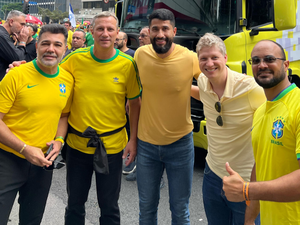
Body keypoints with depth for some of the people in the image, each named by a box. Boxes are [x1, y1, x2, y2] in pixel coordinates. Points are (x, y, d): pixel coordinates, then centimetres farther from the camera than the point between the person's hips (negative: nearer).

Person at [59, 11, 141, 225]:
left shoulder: (127, 64, -9)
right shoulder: (76, 58, -6)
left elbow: (135, 103, -1)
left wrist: (133, 140, -4)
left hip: (112, 145, -1)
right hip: (77, 143, 2)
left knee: (109, 207, 13)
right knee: (75, 205, 18)